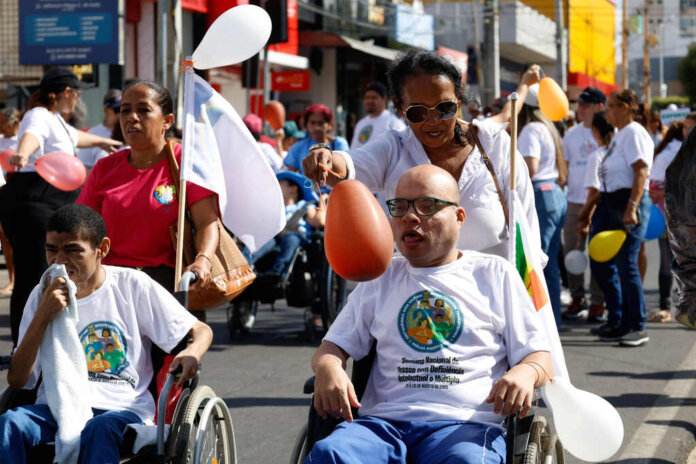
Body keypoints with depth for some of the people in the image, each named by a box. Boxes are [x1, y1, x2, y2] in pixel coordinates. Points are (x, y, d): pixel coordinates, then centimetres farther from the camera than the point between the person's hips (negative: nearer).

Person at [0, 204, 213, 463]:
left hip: (121, 407, -3)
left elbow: (202, 331, 7)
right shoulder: (43, 295, 11)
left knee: (101, 429, -38)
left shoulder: (132, 285, 5)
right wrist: (42, 317, -8)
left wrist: (193, 352, -18)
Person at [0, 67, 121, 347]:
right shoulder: (39, 116, -11)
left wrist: (101, 142, 65)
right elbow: (32, 135, -36)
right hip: (33, 201, -11)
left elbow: (73, 137, 46)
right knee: (32, 277, -13)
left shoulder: (56, 120, 23)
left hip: (54, 205, 11)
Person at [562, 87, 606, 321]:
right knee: (572, 252, 5)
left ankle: (598, 302, 7)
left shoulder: (609, 133, -1)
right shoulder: (572, 134, 12)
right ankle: (577, 299, 15)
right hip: (574, 201, 5)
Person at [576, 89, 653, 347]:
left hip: (628, 202, -10)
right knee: (600, 265, 10)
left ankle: (637, 328, -2)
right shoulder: (619, 135, 20)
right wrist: (590, 211, 23)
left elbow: (642, 172, -20)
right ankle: (616, 321, 20)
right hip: (608, 202, 10)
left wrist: (631, 208, -29)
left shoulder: (634, 133, -10)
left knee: (626, 265, -9)